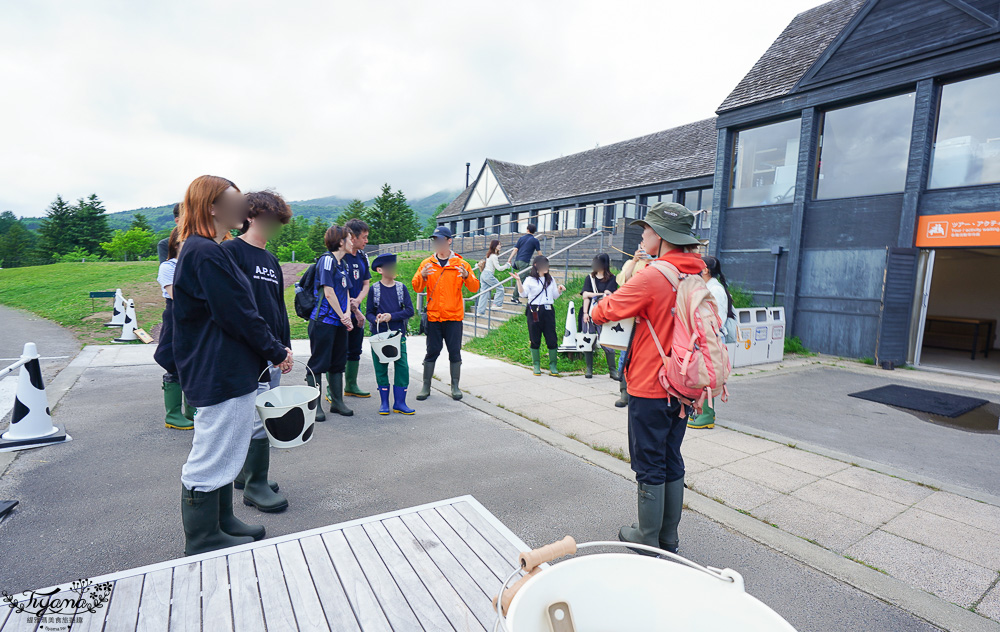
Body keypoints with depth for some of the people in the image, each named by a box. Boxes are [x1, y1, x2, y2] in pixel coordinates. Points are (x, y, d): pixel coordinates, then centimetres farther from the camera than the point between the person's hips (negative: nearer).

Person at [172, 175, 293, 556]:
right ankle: (203, 540, 21)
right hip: (219, 376, -11)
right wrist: (276, 352, -11)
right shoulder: (205, 253, -19)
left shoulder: (206, 251, 15)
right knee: (212, 457, 4)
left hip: (227, 372, 11)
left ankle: (222, 523, 36)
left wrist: (273, 350, 11)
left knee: (221, 452, 21)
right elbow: (238, 314, -21)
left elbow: (236, 309, 15)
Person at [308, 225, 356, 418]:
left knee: (338, 362, 13)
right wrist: (342, 316, -8)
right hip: (324, 320, -9)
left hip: (340, 322, 9)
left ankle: (337, 402, 23)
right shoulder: (327, 259, -10)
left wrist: (347, 314, -2)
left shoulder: (342, 263, 17)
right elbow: (328, 292, -14)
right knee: (318, 363, -1)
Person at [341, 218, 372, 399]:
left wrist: (358, 301, -6)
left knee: (355, 350, 15)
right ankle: (331, 389, 12)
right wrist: (355, 311, -14)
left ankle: (351, 386, 27)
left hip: (356, 312, 8)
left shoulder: (362, 257, 10)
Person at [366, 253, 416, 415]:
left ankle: (399, 403, 10)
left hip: (398, 335, 1)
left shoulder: (401, 288, 2)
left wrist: (392, 316, -15)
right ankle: (384, 403, 19)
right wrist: (376, 319, -18)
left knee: (402, 367, -2)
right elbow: (369, 312, 3)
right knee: (381, 368, 5)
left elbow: (410, 310, -4)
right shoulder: (374, 289, 0)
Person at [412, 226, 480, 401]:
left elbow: (474, 288, -2)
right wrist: (422, 276, -18)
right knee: (432, 351, 4)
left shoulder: (460, 263, 3)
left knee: (455, 352, 4)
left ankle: (455, 386, 15)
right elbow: (417, 288, 1)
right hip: (433, 316, 1)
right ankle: (426, 386, 14)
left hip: (454, 316, -1)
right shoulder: (427, 263, 7)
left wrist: (467, 276, -21)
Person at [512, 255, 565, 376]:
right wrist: (518, 281, -21)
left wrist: (559, 290, 1)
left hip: (548, 311, 3)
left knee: (551, 339, -1)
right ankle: (536, 365, 15)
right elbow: (523, 294, -11)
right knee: (535, 340, 3)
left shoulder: (550, 279, 15)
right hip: (534, 312, -3)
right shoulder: (530, 280, 1)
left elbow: (555, 296, 20)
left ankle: (553, 365, 10)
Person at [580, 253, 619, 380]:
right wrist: (585, 313, -7)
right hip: (589, 314, 3)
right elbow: (585, 297, 3)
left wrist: (591, 294, -2)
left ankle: (613, 370, 4)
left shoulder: (612, 279, 4)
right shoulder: (590, 278, 13)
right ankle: (589, 369, 14)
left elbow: (608, 295, -8)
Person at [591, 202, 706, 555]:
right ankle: (669, 540, 32)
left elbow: (604, 311, -13)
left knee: (649, 466, 7)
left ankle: (648, 540, 23)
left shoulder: (652, 277, -19)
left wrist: (593, 311, 8)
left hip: (650, 387, -8)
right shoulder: (697, 274, 5)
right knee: (671, 463, 18)